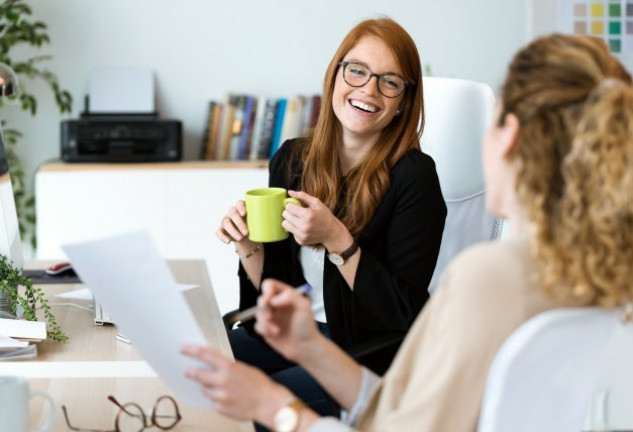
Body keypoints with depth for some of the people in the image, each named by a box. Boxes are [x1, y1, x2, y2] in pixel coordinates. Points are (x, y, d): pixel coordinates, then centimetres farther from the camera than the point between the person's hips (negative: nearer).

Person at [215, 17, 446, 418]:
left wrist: (337, 241, -25)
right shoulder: (292, 159, 2)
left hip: (374, 353, -5)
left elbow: (404, 313, -15)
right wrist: (249, 245, -12)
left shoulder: (413, 176, -13)